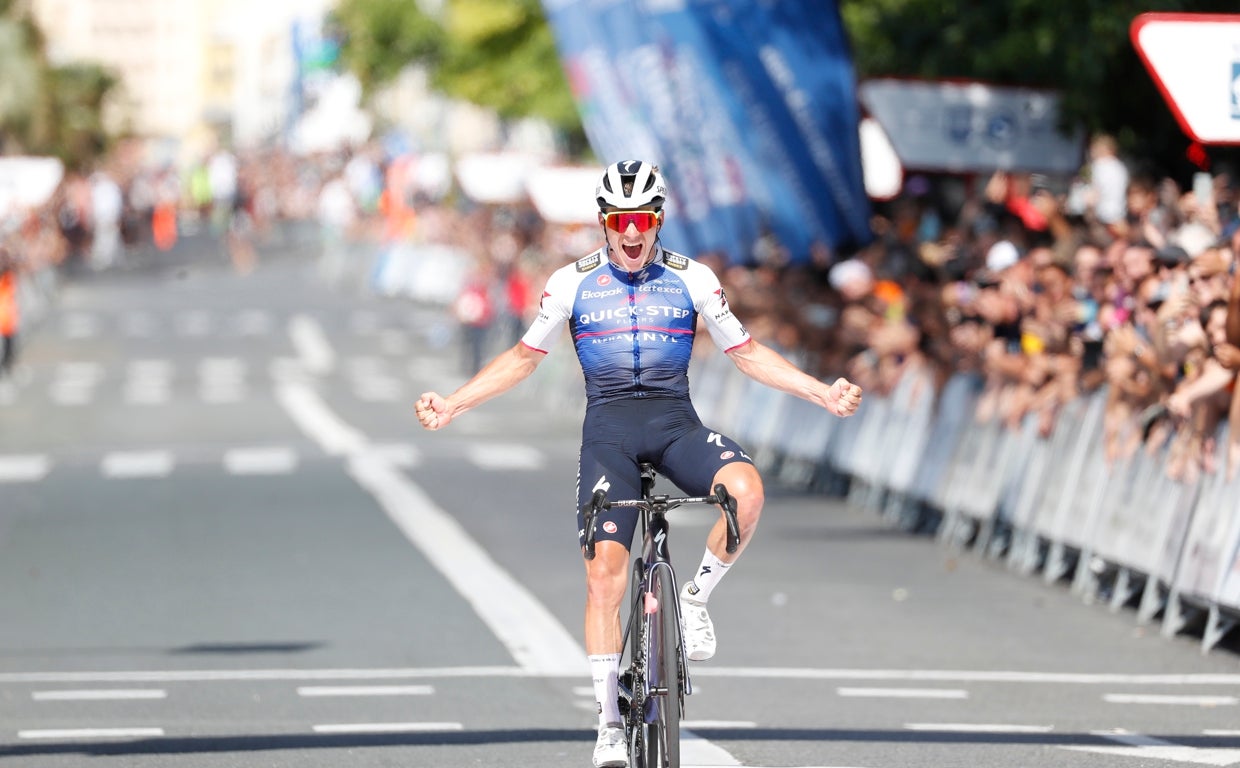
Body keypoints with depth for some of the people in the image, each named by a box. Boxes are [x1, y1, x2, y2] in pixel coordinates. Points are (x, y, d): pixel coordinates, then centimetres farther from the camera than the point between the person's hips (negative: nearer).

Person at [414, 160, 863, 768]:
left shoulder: (693, 279, 2)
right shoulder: (573, 282, 2)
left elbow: (747, 353, 10)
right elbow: (525, 357, 11)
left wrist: (823, 394, 0)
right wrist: (452, 405, 3)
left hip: (675, 421, 0)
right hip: (608, 427, 0)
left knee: (745, 490, -32)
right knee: (604, 574, -11)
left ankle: (695, 598, -6)